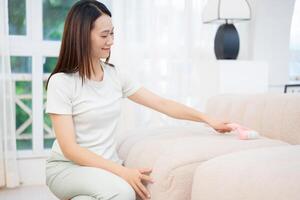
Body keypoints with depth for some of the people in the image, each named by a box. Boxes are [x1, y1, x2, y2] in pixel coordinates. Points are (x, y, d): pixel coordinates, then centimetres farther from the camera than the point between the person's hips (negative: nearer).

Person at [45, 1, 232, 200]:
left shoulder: (115, 74, 4)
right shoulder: (61, 82, -13)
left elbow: (162, 103, 8)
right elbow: (69, 148, -18)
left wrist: (207, 119, 3)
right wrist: (122, 171, -25)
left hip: (107, 165, 6)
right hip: (67, 167, -5)